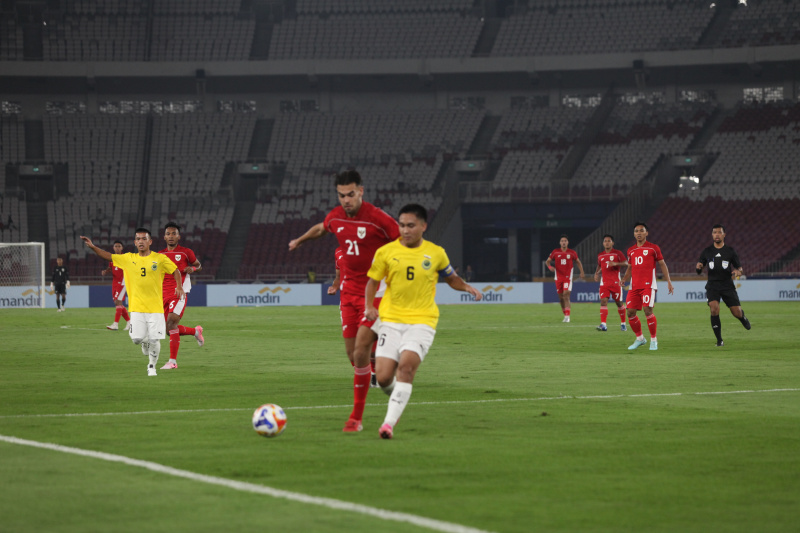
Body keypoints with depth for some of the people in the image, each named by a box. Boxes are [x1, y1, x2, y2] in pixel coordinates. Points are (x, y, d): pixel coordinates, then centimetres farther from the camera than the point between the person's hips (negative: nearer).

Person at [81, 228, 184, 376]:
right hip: (137, 307, 2)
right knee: (136, 339, -8)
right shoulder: (129, 259, 6)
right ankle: (145, 342, 29)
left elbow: (175, 271, 10)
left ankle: (152, 366, 20)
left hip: (155, 307, -1)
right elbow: (108, 256, 7)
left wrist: (179, 287, -4)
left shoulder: (160, 259, 1)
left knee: (154, 340, -4)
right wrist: (93, 247, -6)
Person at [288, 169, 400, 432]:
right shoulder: (336, 217, 4)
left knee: (361, 351, -13)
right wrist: (300, 240, 46)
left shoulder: (378, 218, -15)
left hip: (375, 291, -6)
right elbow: (320, 228, 29)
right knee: (352, 353, 3)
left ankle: (356, 417, -7)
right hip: (349, 290, 6)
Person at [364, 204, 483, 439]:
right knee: (383, 378, -7)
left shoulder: (436, 253, 4)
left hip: (422, 321, -1)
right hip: (391, 320, 1)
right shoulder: (386, 252, 2)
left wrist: (467, 287, -2)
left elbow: (451, 278, 18)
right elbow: (373, 281, 13)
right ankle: (398, 398, 30)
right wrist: (369, 306, -3)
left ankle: (390, 422, -24)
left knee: (406, 365, -25)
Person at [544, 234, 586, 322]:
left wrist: (582, 272, 4)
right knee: (561, 297, 6)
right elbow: (547, 261, 7)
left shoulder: (572, 253, 2)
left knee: (566, 295, -17)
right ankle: (565, 314, 21)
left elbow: (578, 262, 15)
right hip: (558, 277, 3)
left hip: (568, 277, -3)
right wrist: (550, 266, -15)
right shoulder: (555, 252, 3)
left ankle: (567, 316, -22)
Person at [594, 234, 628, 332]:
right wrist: (597, 273, 7)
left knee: (619, 302, 4)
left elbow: (626, 264, -7)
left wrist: (615, 263, -23)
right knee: (603, 301, -13)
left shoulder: (617, 253, 0)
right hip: (604, 282, 3)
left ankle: (623, 323, 20)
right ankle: (603, 325, -21)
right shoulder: (600, 255, 13)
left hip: (615, 282, -3)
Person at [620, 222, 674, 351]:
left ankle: (653, 340, -3)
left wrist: (668, 281, -1)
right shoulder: (631, 251, 16)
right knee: (630, 312, -1)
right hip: (634, 286, 5)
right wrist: (624, 279, 5)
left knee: (647, 310, -17)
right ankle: (639, 338, 18)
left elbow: (662, 264, 6)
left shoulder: (653, 248, 3)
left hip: (648, 285, -5)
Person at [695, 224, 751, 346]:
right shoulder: (707, 252, 6)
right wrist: (698, 267, -13)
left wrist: (738, 271, -17)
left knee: (737, 313, -3)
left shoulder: (730, 251, 3)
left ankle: (743, 317, 38)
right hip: (712, 285, 0)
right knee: (714, 309, -22)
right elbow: (699, 271, 12)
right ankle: (719, 340, -11)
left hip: (727, 285, 0)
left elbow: (739, 267, 8)